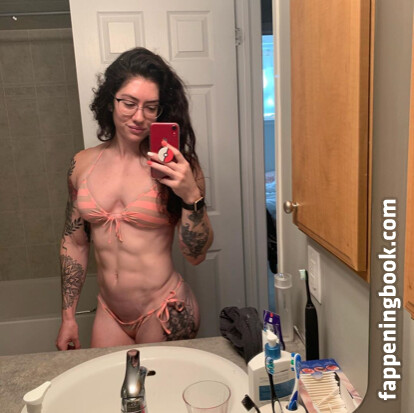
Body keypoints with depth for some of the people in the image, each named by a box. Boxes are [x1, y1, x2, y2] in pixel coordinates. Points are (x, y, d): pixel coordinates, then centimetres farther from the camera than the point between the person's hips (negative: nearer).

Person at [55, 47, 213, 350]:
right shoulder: (82, 164, -1)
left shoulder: (177, 167, -10)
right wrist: (68, 317, 11)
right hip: (109, 314, 3)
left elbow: (196, 255, -9)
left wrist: (191, 196, -25)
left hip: (165, 314, -3)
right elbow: (74, 243, 9)